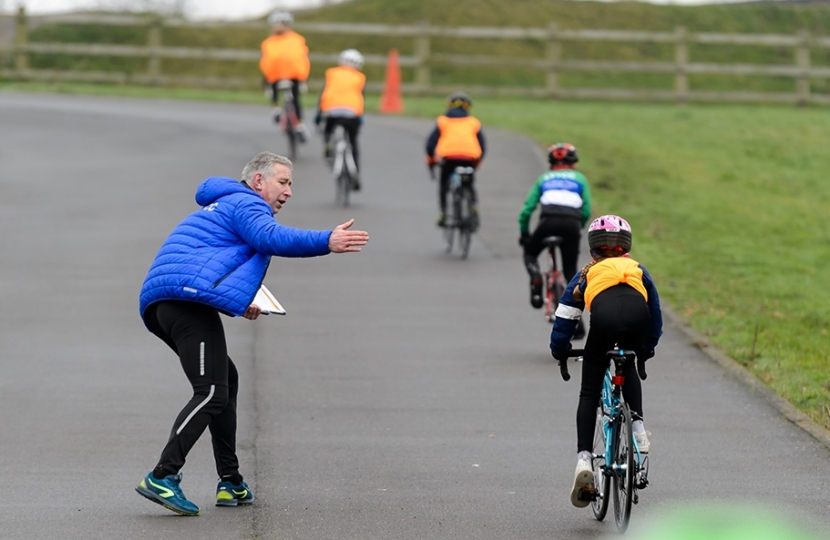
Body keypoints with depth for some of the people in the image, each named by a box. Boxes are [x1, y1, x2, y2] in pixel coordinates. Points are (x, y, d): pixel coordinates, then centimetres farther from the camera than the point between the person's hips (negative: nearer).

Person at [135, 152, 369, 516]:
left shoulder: (221, 208, 35)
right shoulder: (246, 204, 3)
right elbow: (271, 238, -19)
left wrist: (237, 305, 27)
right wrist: (326, 242, -29)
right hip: (190, 299, -11)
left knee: (225, 379, 21)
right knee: (211, 394, -14)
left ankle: (230, 483, 20)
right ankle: (162, 478, -23)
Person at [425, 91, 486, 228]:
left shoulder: (442, 121, 18)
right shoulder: (474, 122, 22)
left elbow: (431, 143, 12)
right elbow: (482, 146, 18)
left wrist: (430, 160, 26)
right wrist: (477, 162, 32)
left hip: (448, 157, -1)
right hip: (469, 158, 1)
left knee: (443, 184, 19)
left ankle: (443, 213, 7)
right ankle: (473, 207, 1)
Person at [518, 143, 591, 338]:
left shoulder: (544, 179, 27)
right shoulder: (579, 178, 26)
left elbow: (527, 209, 20)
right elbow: (586, 211, 14)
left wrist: (523, 232, 32)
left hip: (549, 220, 0)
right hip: (572, 222, 1)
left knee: (530, 253, 27)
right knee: (570, 271, 13)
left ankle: (536, 279, -6)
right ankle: (577, 321, 5)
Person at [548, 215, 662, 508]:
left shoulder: (587, 273, 36)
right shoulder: (638, 270, 39)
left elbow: (565, 317, 33)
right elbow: (656, 317, 45)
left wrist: (560, 351, 47)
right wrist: (645, 349, 60)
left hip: (604, 314, -2)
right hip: (637, 312, 2)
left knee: (589, 393, 10)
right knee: (628, 365, 35)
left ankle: (584, 460, -3)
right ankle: (638, 426, 19)